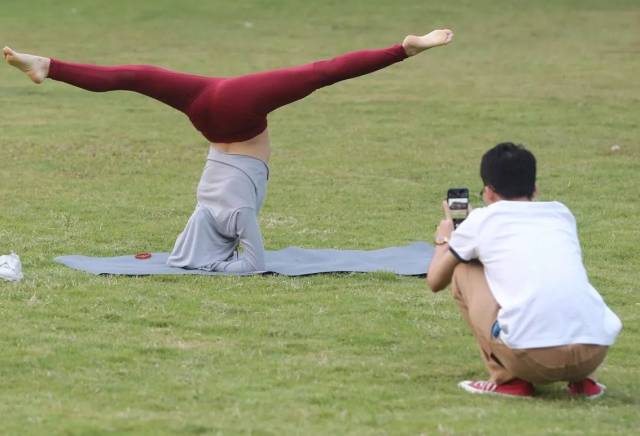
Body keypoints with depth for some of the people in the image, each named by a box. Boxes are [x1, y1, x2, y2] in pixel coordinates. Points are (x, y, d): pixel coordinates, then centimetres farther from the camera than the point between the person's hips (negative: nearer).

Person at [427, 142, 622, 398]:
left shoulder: (482, 220, 14)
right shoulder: (561, 213, 24)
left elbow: (435, 281, 27)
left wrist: (443, 240, 47)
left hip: (530, 355, -4)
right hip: (595, 351, 4)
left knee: (462, 272, 20)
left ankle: (509, 380, 12)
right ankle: (581, 379, 16)